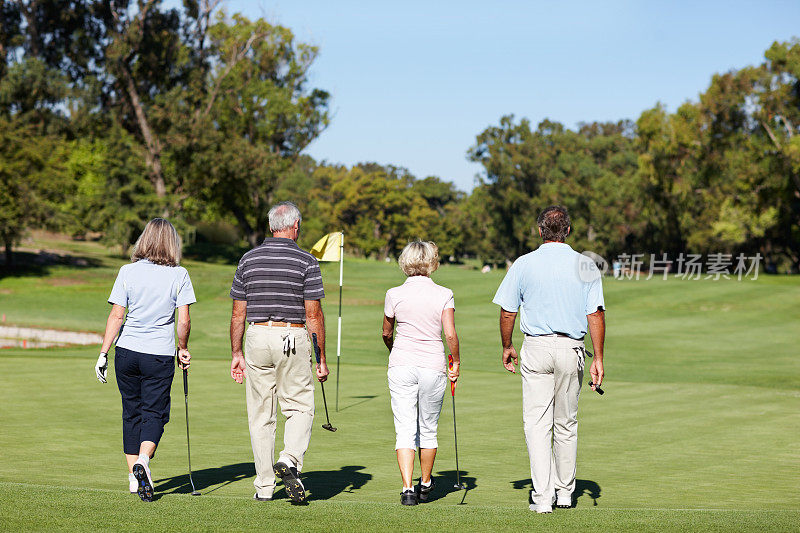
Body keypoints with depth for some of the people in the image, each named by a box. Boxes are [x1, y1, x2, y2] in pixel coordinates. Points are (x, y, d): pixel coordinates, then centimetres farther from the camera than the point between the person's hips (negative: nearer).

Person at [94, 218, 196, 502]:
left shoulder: (128, 271, -1)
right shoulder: (179, 275, -4)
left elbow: (116, 316, -4)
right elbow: (184, 321, -5)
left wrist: (103, 353, 1)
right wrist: (183, 349, 12)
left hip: (127, 351, 2)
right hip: (160, 355, -2)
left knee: (132, 412, 13)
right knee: (155, 412, 6)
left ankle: (134, 477, 17)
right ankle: (143, 460, -20)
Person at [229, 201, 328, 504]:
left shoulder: (249, 259, 5)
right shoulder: (306, 261, -4)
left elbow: (238, 312, 5)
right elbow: (313, 314, -6)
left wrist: (236, 354, 12)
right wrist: (321, 358, 0)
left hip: (257, 338, 3)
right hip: (293, 340, -3)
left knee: (261, 415, 8)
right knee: (300, 408, 9)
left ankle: (264, 487, 9)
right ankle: (290, 460, -16)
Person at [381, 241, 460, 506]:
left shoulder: (394, 295, -1)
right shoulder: (444, 295, -4)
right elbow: (451, 335, -11)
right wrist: (456, 363, 5)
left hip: (401, 366, 0)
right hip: (433, 368, 0)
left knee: (405, 430, 0)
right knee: (428, 429, 15)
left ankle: (407, 489, -11)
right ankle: (425, 484, 29)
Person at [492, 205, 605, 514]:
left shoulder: (524, 264, -2)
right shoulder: (585, 266, 0)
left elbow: (507, 312, 1)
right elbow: (596, 315, -3)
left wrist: (507, 347, 15)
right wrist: (598, 359, 0)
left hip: (537, 348, -2)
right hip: (572, 349, 2)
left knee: (537, 422, -2)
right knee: (566, 424, 14)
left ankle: (543, 495, -10)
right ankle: (565, 492, 23)